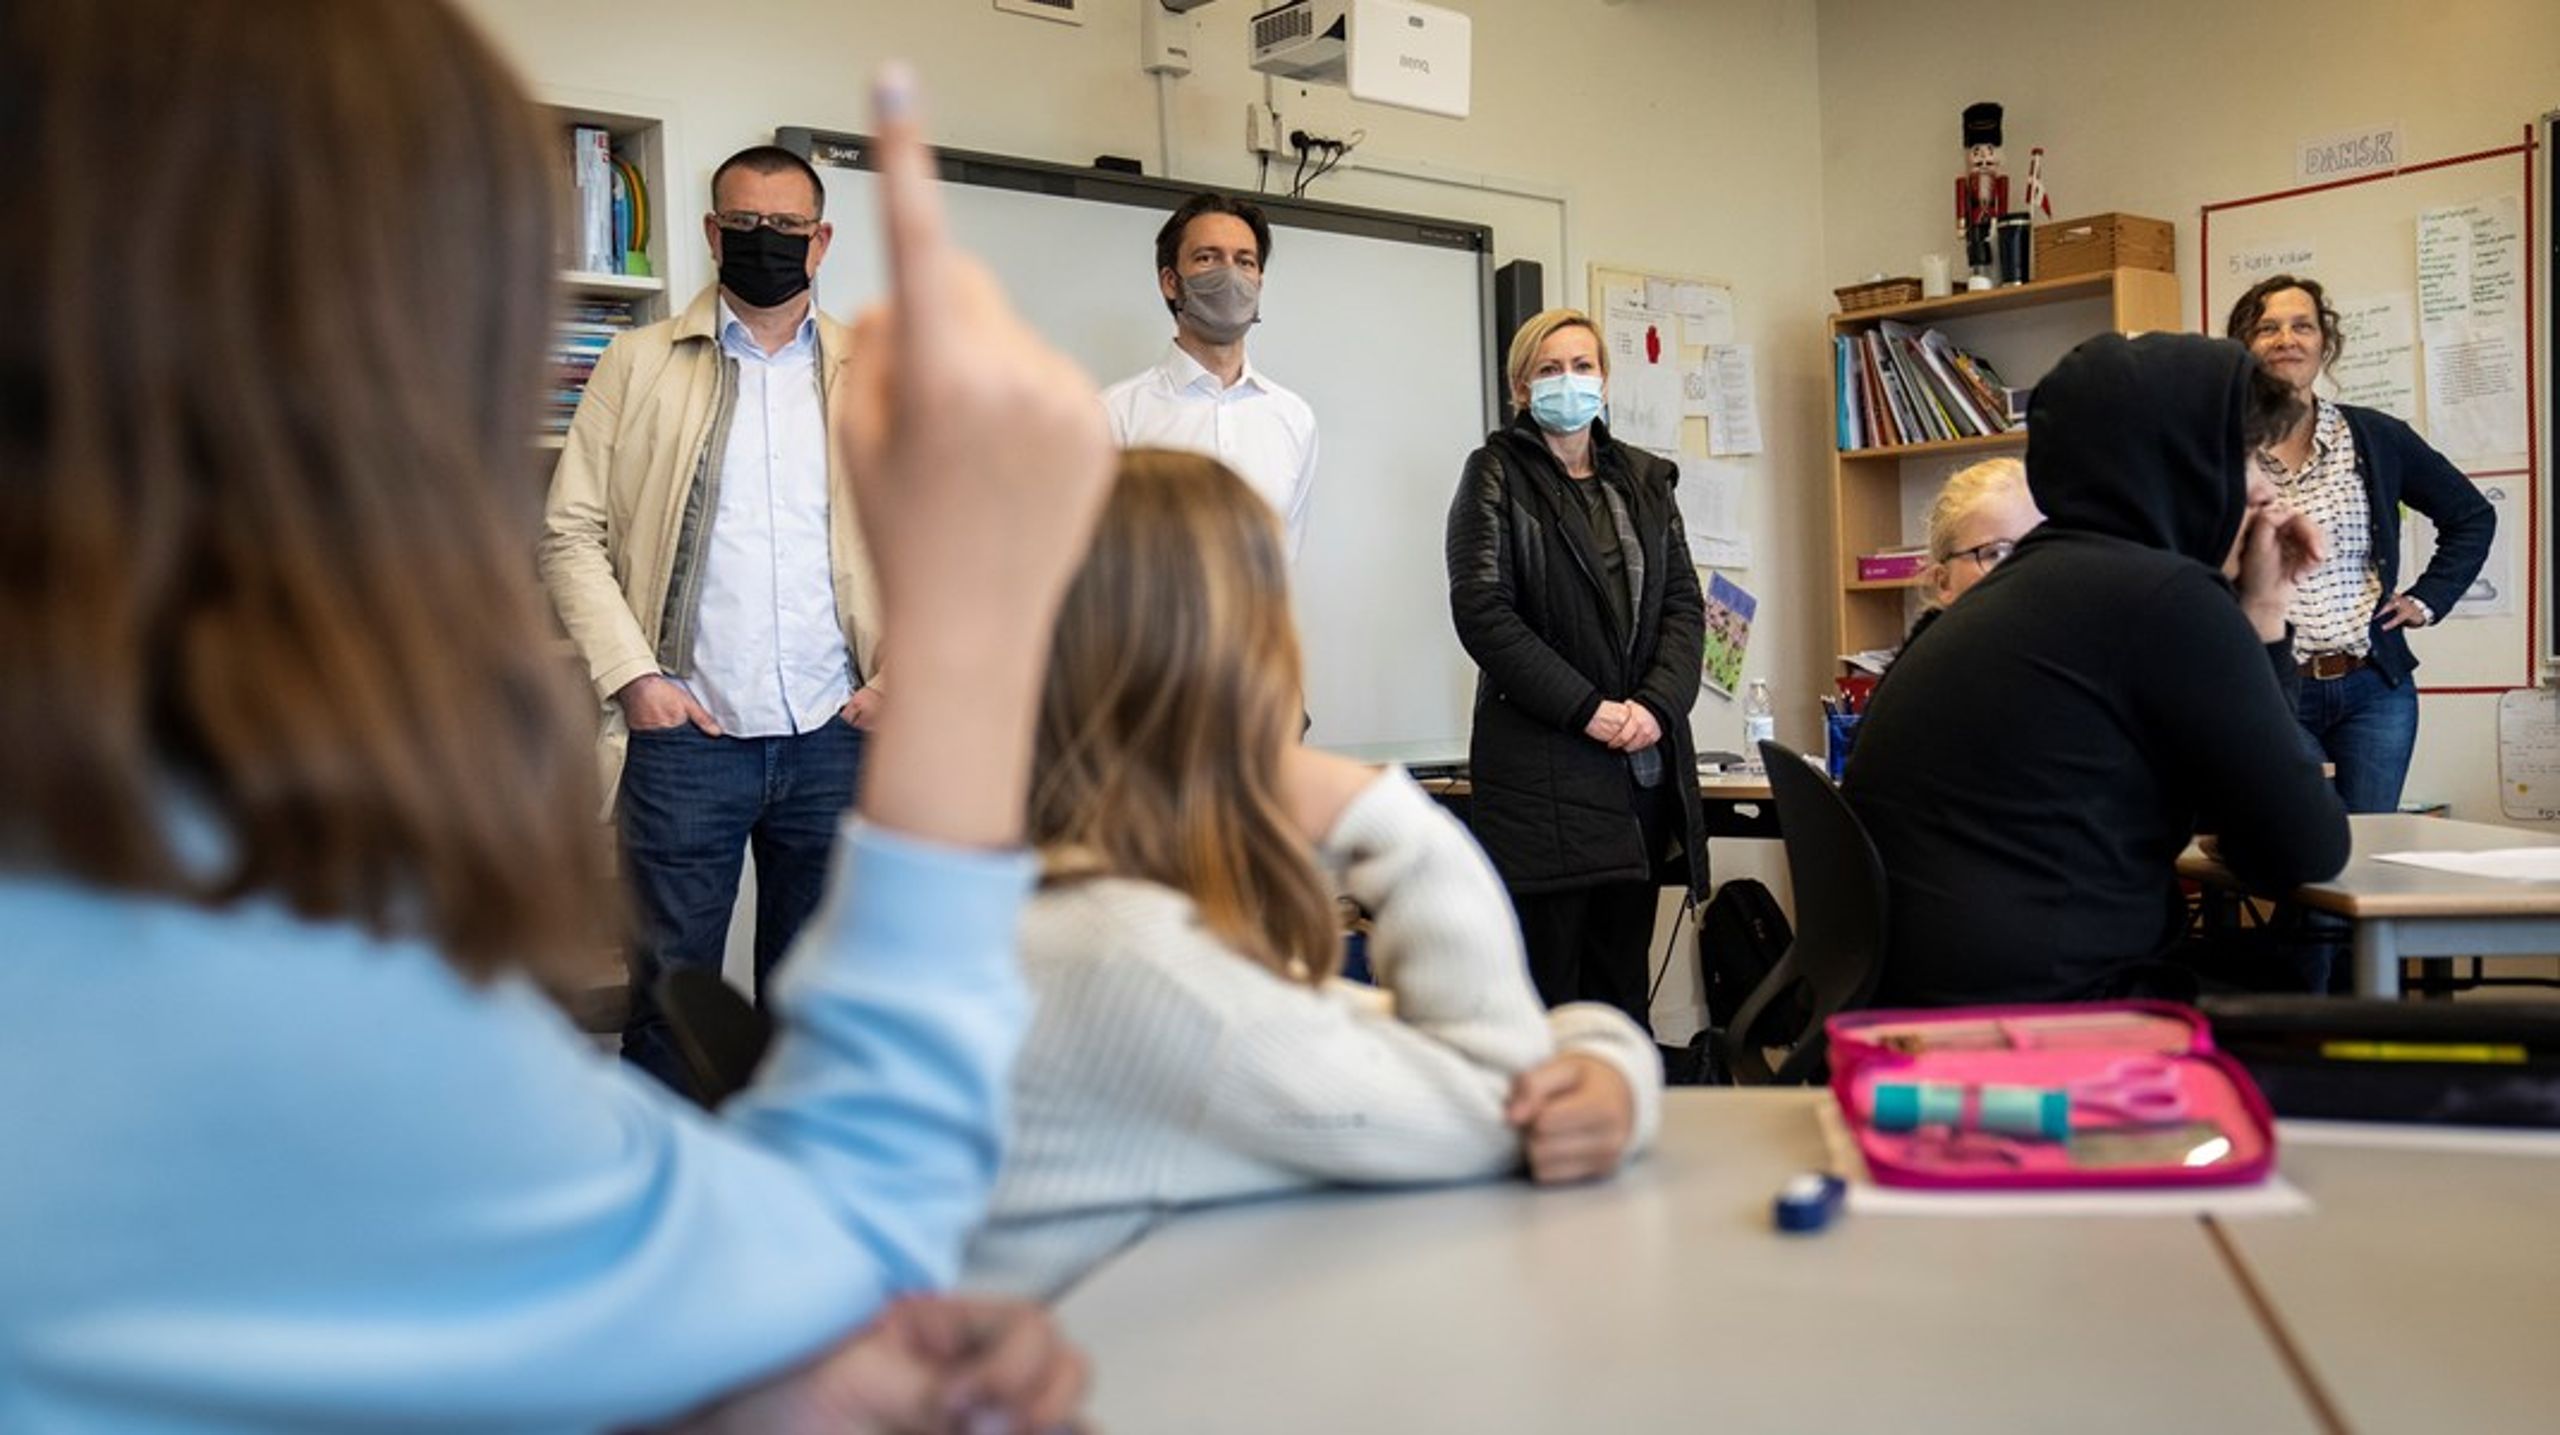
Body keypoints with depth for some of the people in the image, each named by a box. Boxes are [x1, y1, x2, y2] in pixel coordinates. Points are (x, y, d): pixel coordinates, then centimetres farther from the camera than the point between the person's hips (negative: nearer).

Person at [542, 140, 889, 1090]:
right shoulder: (641, 364, 5)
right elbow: (572, 533, 1)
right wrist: (631, 674, -9)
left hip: (834, 733, 2)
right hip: (686, 733, -2)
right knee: (671, 994, 2)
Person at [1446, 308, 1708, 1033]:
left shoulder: (1645, 479, 16)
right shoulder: (1496, 475, 2)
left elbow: (1684, 604, 11)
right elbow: (1482, 611, -8)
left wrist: (1657, 705, -7)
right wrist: (1586, 710, -14)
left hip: (1643, 761, 5)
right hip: (1542, 767, -5)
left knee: (1622, 983, 8)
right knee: (1546, 981, -3)